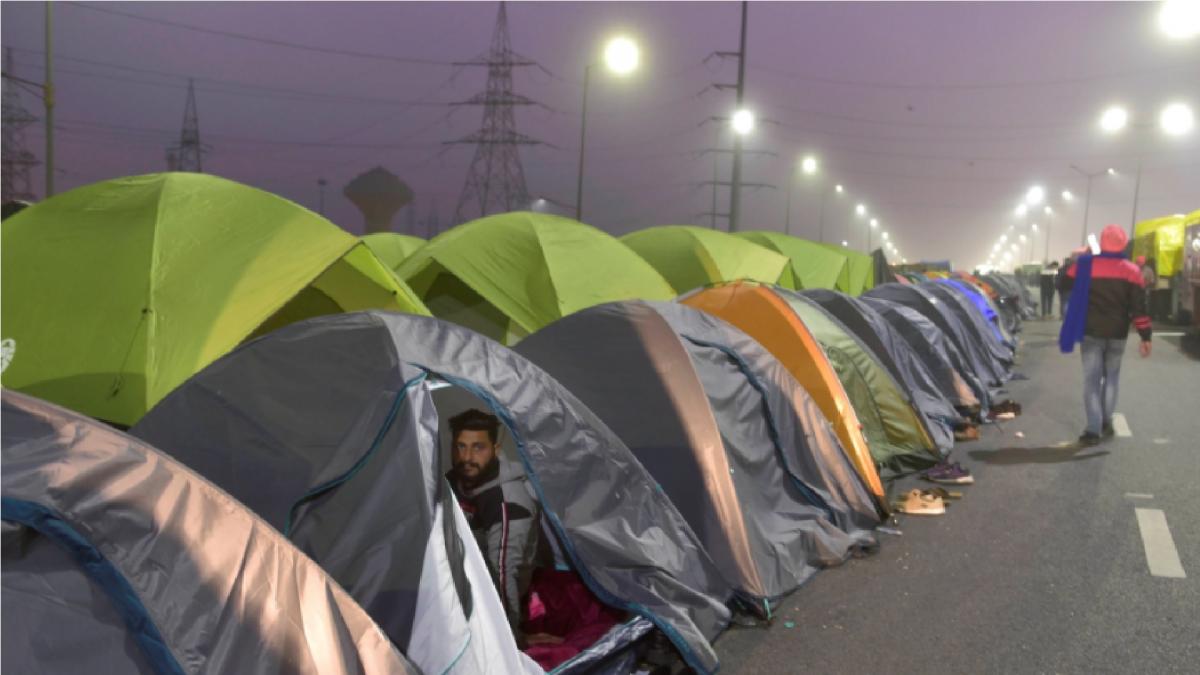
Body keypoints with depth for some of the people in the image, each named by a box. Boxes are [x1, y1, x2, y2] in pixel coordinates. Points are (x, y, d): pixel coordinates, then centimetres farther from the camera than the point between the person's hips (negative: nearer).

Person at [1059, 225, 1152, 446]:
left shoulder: (1085, 265, -6)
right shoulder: (1131, 270, -4)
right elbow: (1138, 307, -6)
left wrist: (1074, 260, 20)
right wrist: (1145, 337, -2)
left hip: (1091, 332, -1)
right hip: (1117, 334, 1)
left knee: (1092, 380, 2)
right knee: (1112, 376, 19)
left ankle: (1093, 429, -4)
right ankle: (1106, 421, 19)